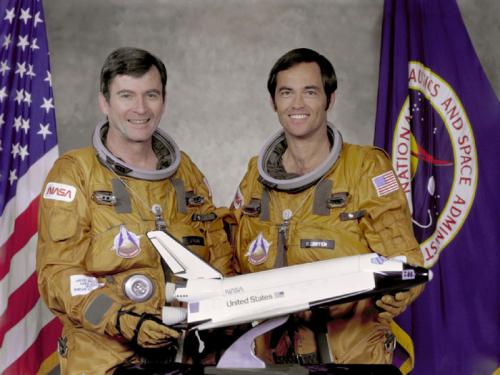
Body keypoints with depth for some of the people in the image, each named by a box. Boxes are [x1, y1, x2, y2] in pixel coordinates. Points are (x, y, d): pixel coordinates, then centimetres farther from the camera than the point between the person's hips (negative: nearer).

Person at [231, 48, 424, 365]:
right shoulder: (255, 175, 7)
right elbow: (238, 265, 16)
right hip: (271, 354, 3)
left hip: (353, 354, -3)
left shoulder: (367, 167, -4)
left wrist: (394, 296, -26)